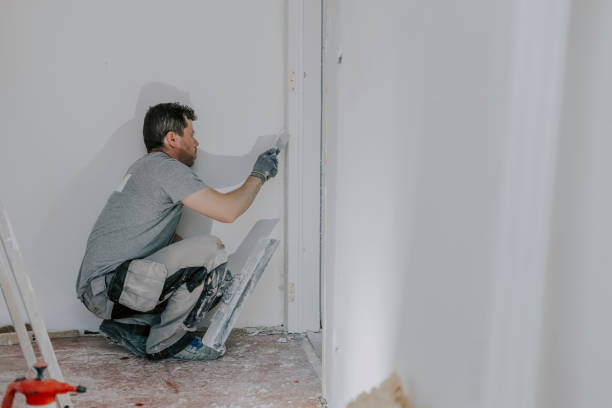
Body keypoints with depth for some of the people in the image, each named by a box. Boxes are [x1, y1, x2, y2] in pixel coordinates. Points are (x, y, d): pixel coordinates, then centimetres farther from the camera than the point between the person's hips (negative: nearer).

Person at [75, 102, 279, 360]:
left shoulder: (147, 167, 21)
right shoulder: (165, 167, -12)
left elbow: (166, 237, 25)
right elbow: (227, 210, -19)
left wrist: (215, 267, 15)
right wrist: (259, 174, -1)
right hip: (108, 287, -10)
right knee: (210, 249, -20)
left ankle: (127, 326, 11)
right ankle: (166, 341, -7)